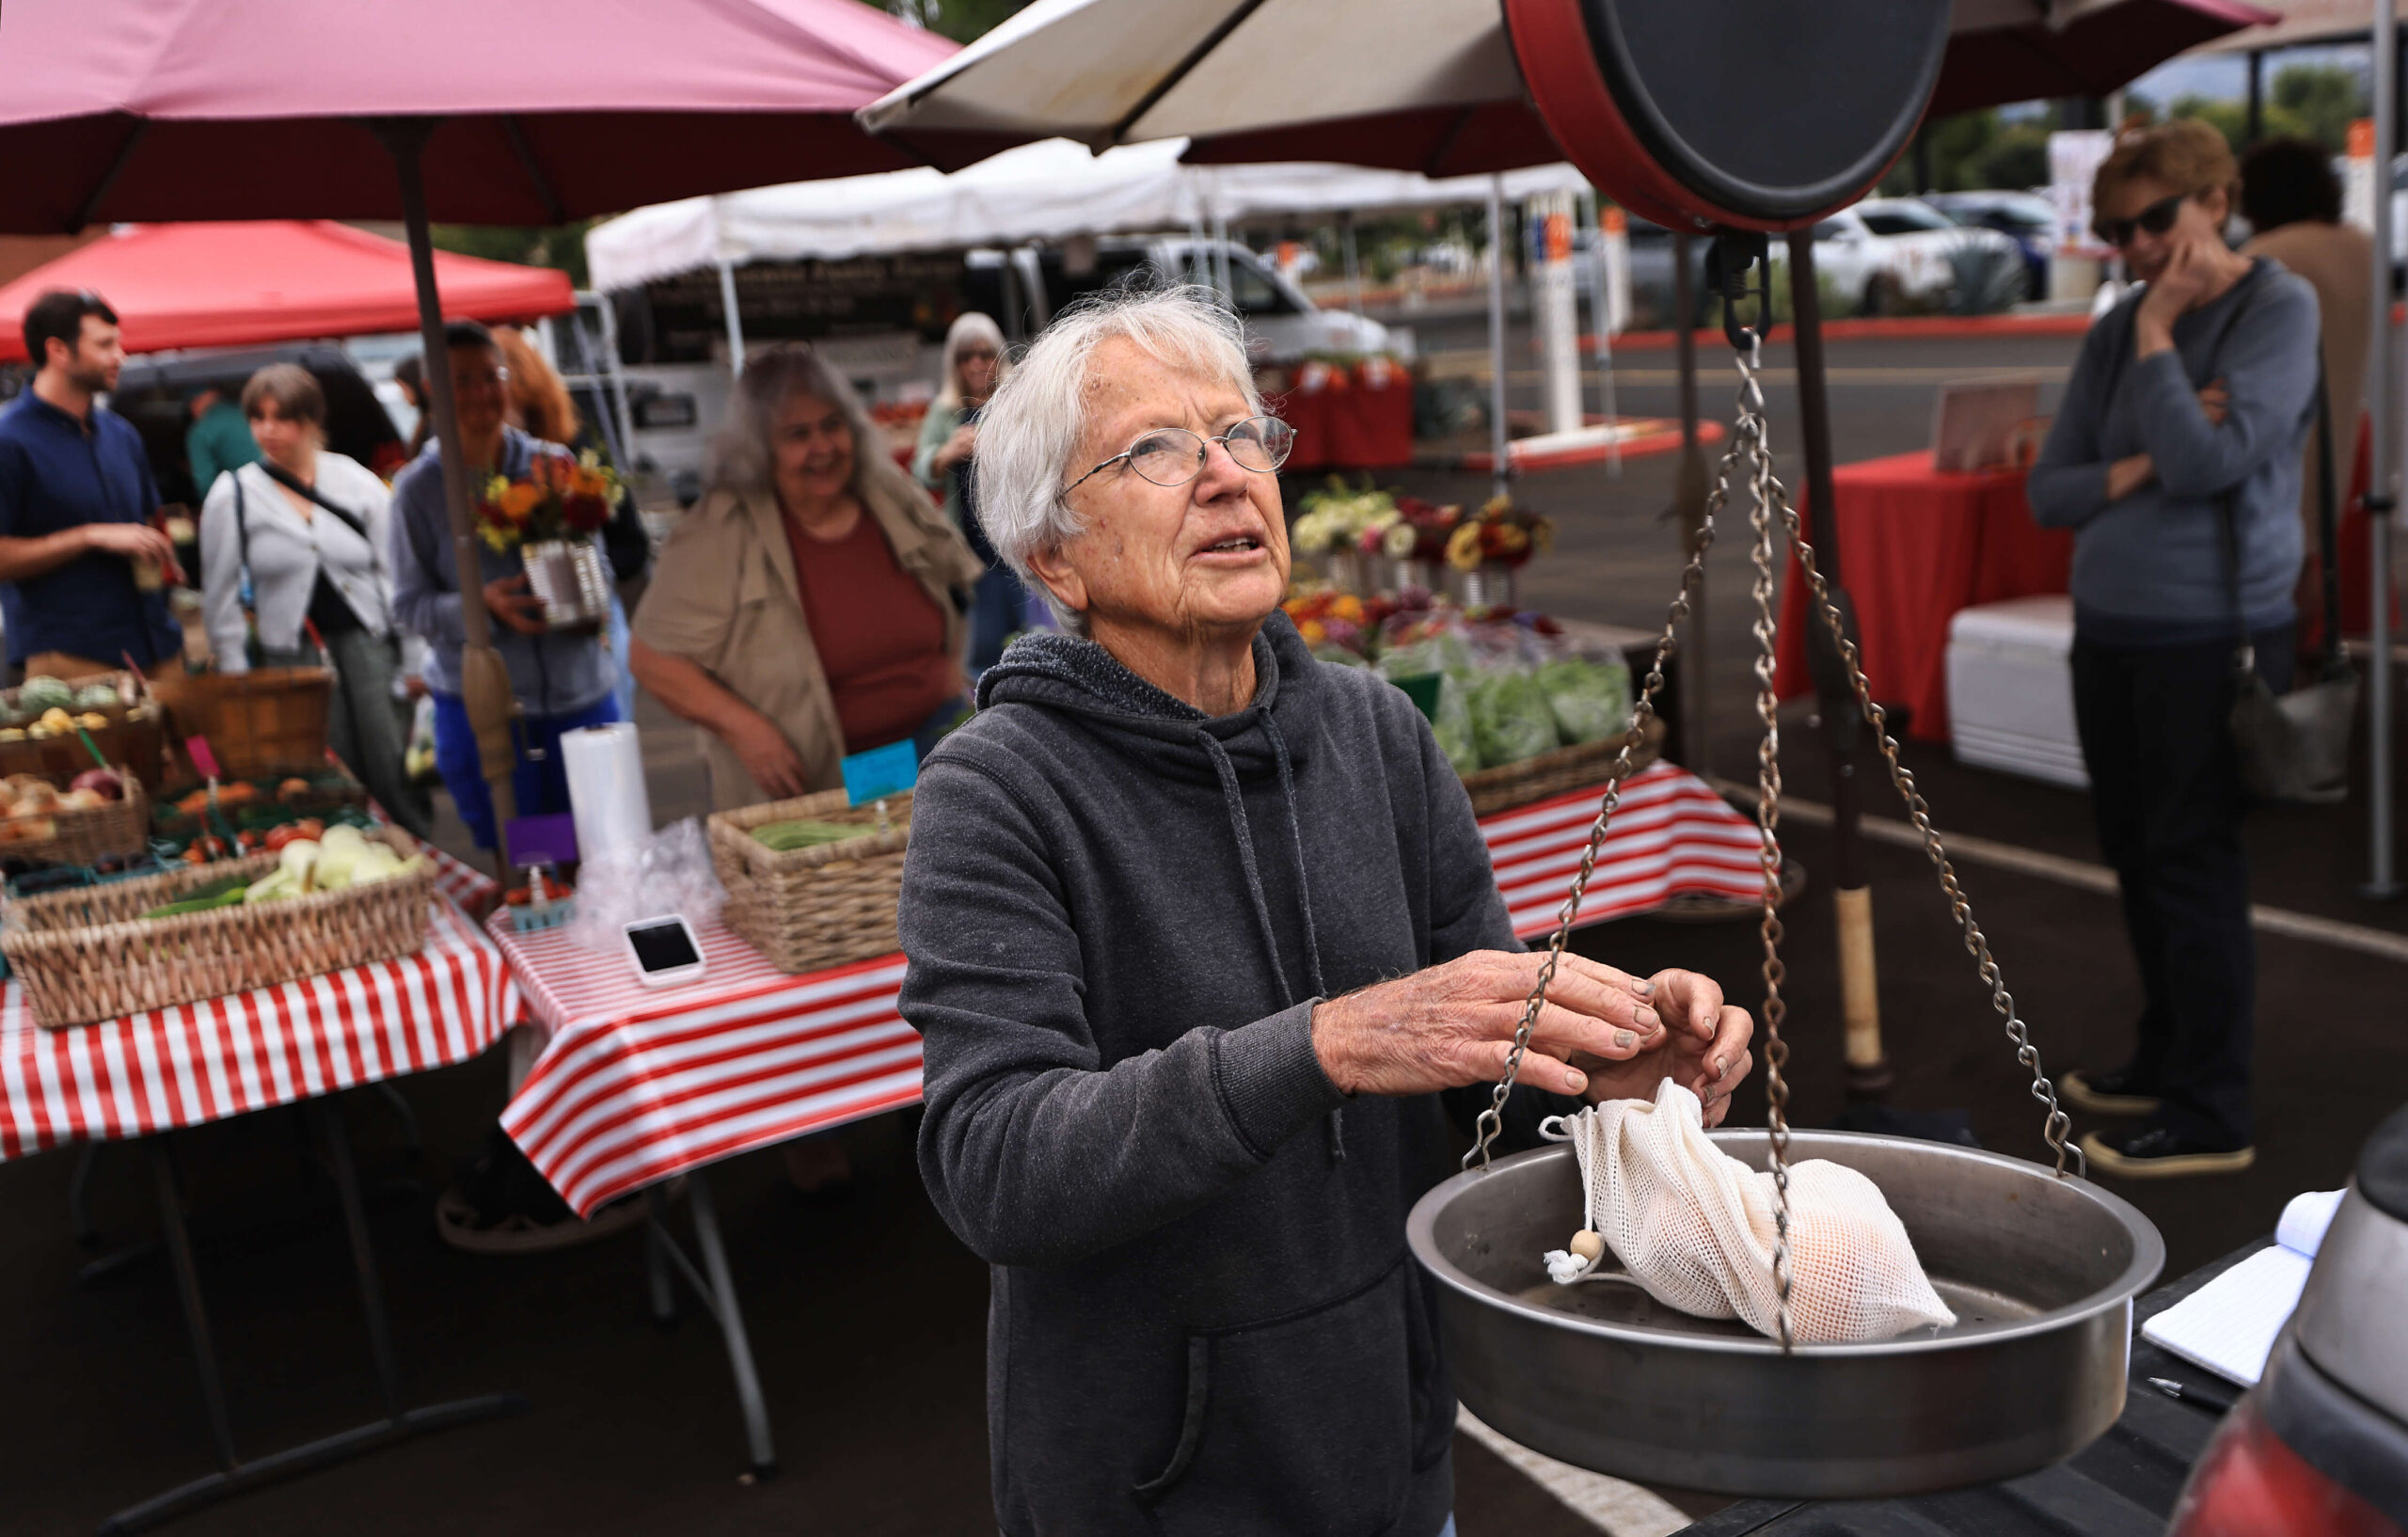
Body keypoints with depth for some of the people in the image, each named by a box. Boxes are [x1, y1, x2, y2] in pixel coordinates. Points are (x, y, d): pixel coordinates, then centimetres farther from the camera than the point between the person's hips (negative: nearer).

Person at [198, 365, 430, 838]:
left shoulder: (358, 482, 6)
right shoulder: (232, 496, 5)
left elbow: (397, 571, 7)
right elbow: (221, 599, 9)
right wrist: (238, 682, 5)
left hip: (369, 642, 0)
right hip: (292, 654, 0)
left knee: (397, 778, -4)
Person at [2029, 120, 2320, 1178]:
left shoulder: (2278, 308, -7)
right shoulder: (2113, 334, 9)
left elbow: (2206, 461, -20)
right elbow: (2048, 493, 6)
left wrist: (2158, 327, -14)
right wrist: (2137, 468, -12)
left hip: (2211, 636, -7)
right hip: (2109, 632, 7)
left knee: (2191, 865, -4)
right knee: (2137, 856, 14)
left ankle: (2211, 1117, 5)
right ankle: (2167, 1061, 29)